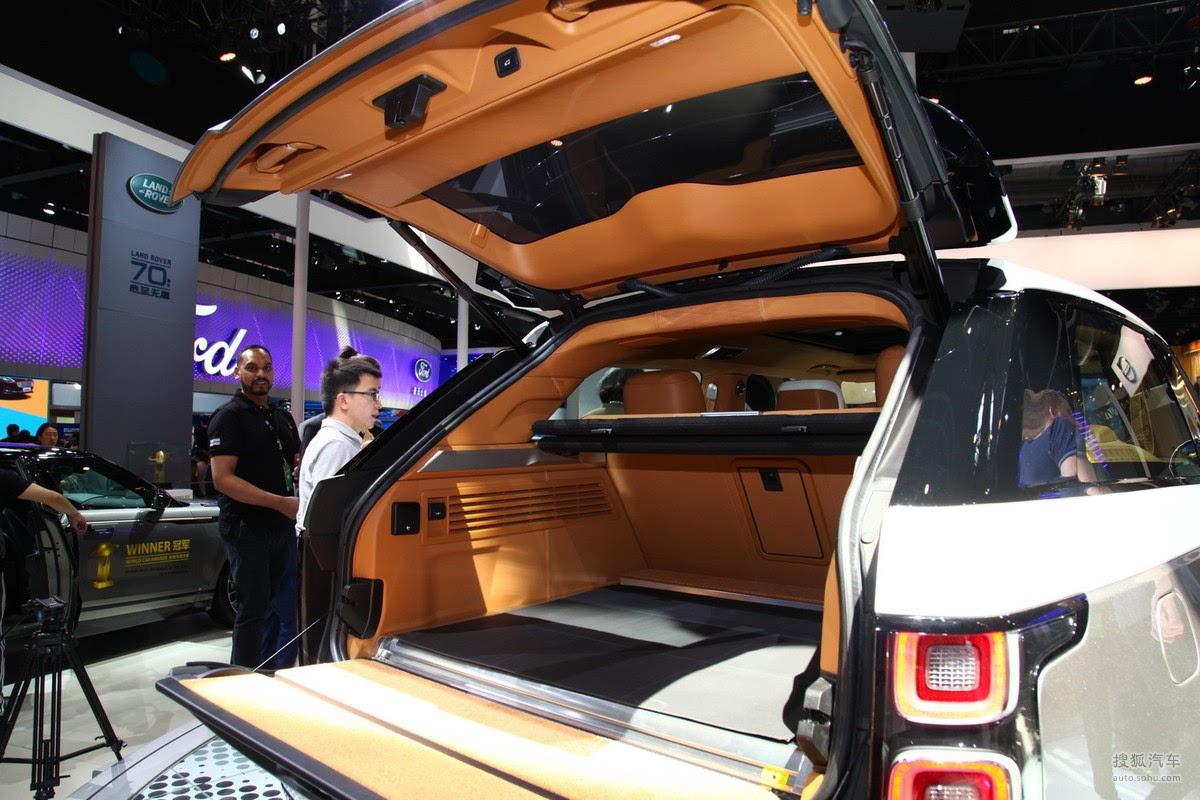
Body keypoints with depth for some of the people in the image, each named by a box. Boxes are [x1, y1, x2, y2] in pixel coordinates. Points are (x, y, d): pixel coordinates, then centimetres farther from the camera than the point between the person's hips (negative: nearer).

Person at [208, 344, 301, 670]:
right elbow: (223, 479, -17)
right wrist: (281, 502, -23)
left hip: (283, 527, 7)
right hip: (247, 529, -7)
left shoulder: (283, 417, 15)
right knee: (253, 609, -1)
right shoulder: (229, 417, -7)